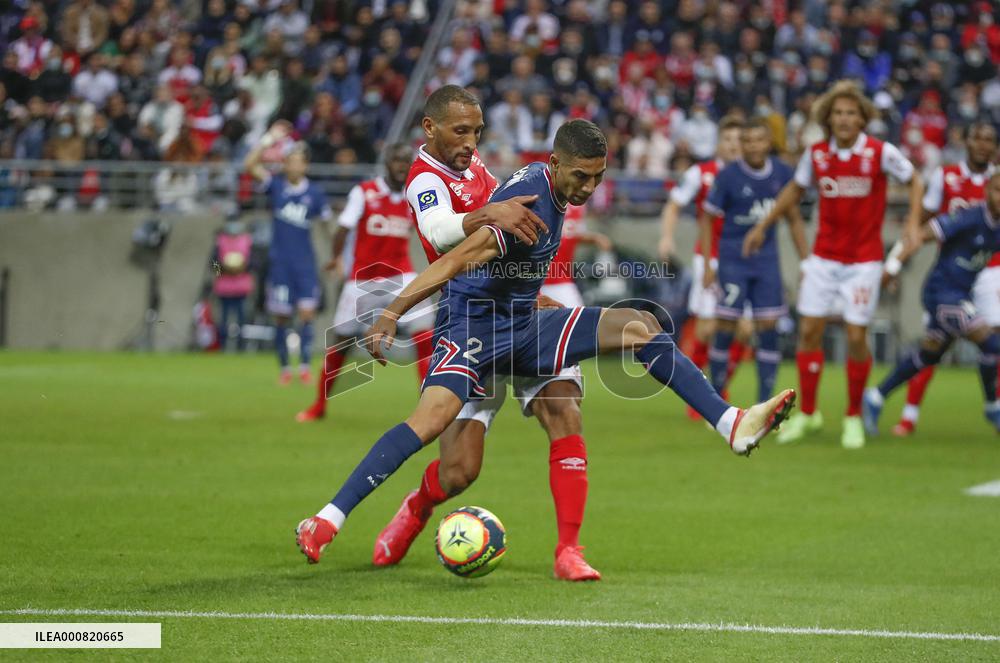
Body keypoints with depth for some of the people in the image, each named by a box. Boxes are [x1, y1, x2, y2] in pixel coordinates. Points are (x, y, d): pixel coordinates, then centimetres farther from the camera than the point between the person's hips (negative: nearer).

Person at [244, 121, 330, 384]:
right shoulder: (276, 185, 1)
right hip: (279, 262, 1)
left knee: (306, 312, -10)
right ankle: (284, 368, 13)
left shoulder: (314, 193, 1)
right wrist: (268, 140, -14)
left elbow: (328, 224, 8)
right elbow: (250, 165, -9)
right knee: (281, 317, 3)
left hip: (305, 263, -1)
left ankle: (305, 366, -4)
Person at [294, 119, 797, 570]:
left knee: (642, 327, -3)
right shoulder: (529, 199, -24)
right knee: (432, 418, -30)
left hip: (524, 326, 9)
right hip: (473, 324, -9)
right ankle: (327, 521, -27)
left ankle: (732, 425, -2)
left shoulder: (547, 181, 5)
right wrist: (390, 315, -38)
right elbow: (459, 260, -32)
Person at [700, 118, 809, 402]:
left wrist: (806, 261, 9)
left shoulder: (782, 174, 1)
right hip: (733, 259, -3)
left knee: (768, 329, -1)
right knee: (726, 328, -4)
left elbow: (794, 218, 12)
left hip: (767, 260, 3)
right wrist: (708, 264, -7)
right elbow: (707, 218, -2)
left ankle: (764, 403, 5)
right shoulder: (728, 176, -9)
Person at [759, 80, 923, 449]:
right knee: (809, 332, 0)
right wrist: (764, 225, 17)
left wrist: (913, 226, -10)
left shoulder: (881, 153, -10)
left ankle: (854, 418, 11)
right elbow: (795, 190, 17)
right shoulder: (816, 154, 0)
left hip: (864, 259, -3)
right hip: (824, 257, 3)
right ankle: (807, 413, 13)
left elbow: (915, 181, 3)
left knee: (856, 337, -5)